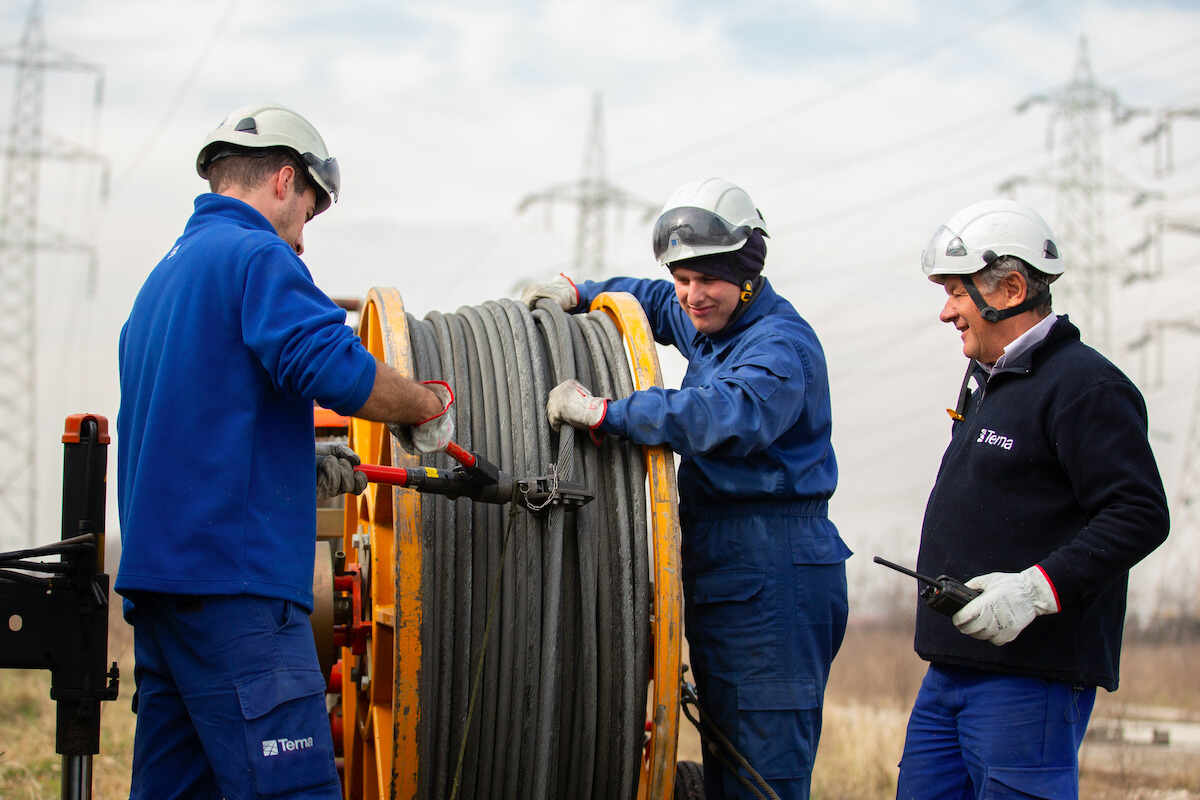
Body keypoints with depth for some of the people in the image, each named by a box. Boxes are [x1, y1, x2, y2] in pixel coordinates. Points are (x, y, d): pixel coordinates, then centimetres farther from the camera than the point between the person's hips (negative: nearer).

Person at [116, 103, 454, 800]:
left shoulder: (166, 276, 25)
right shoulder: (259, 258, -5)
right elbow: (334, 367, -22)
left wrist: (304, 463, 21)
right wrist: (429, 405, -6)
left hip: (157, 575, 10)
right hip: (232, 579, -10)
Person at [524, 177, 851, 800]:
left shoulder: (780, 345, -15)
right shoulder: (709, 323, 15)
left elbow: (728, 413, -35)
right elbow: (655, 303, 38)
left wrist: (603, 412, -36)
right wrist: (578, 294, 20)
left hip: (775, 578, -10)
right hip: (718, 575, 10)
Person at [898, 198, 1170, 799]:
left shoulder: (1083, 384, -11)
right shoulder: (986, 381, 21)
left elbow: (1140, 516, -19)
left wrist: (1038, 589, -26)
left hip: (1031, 676, -10)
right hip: (953, 670, 10)